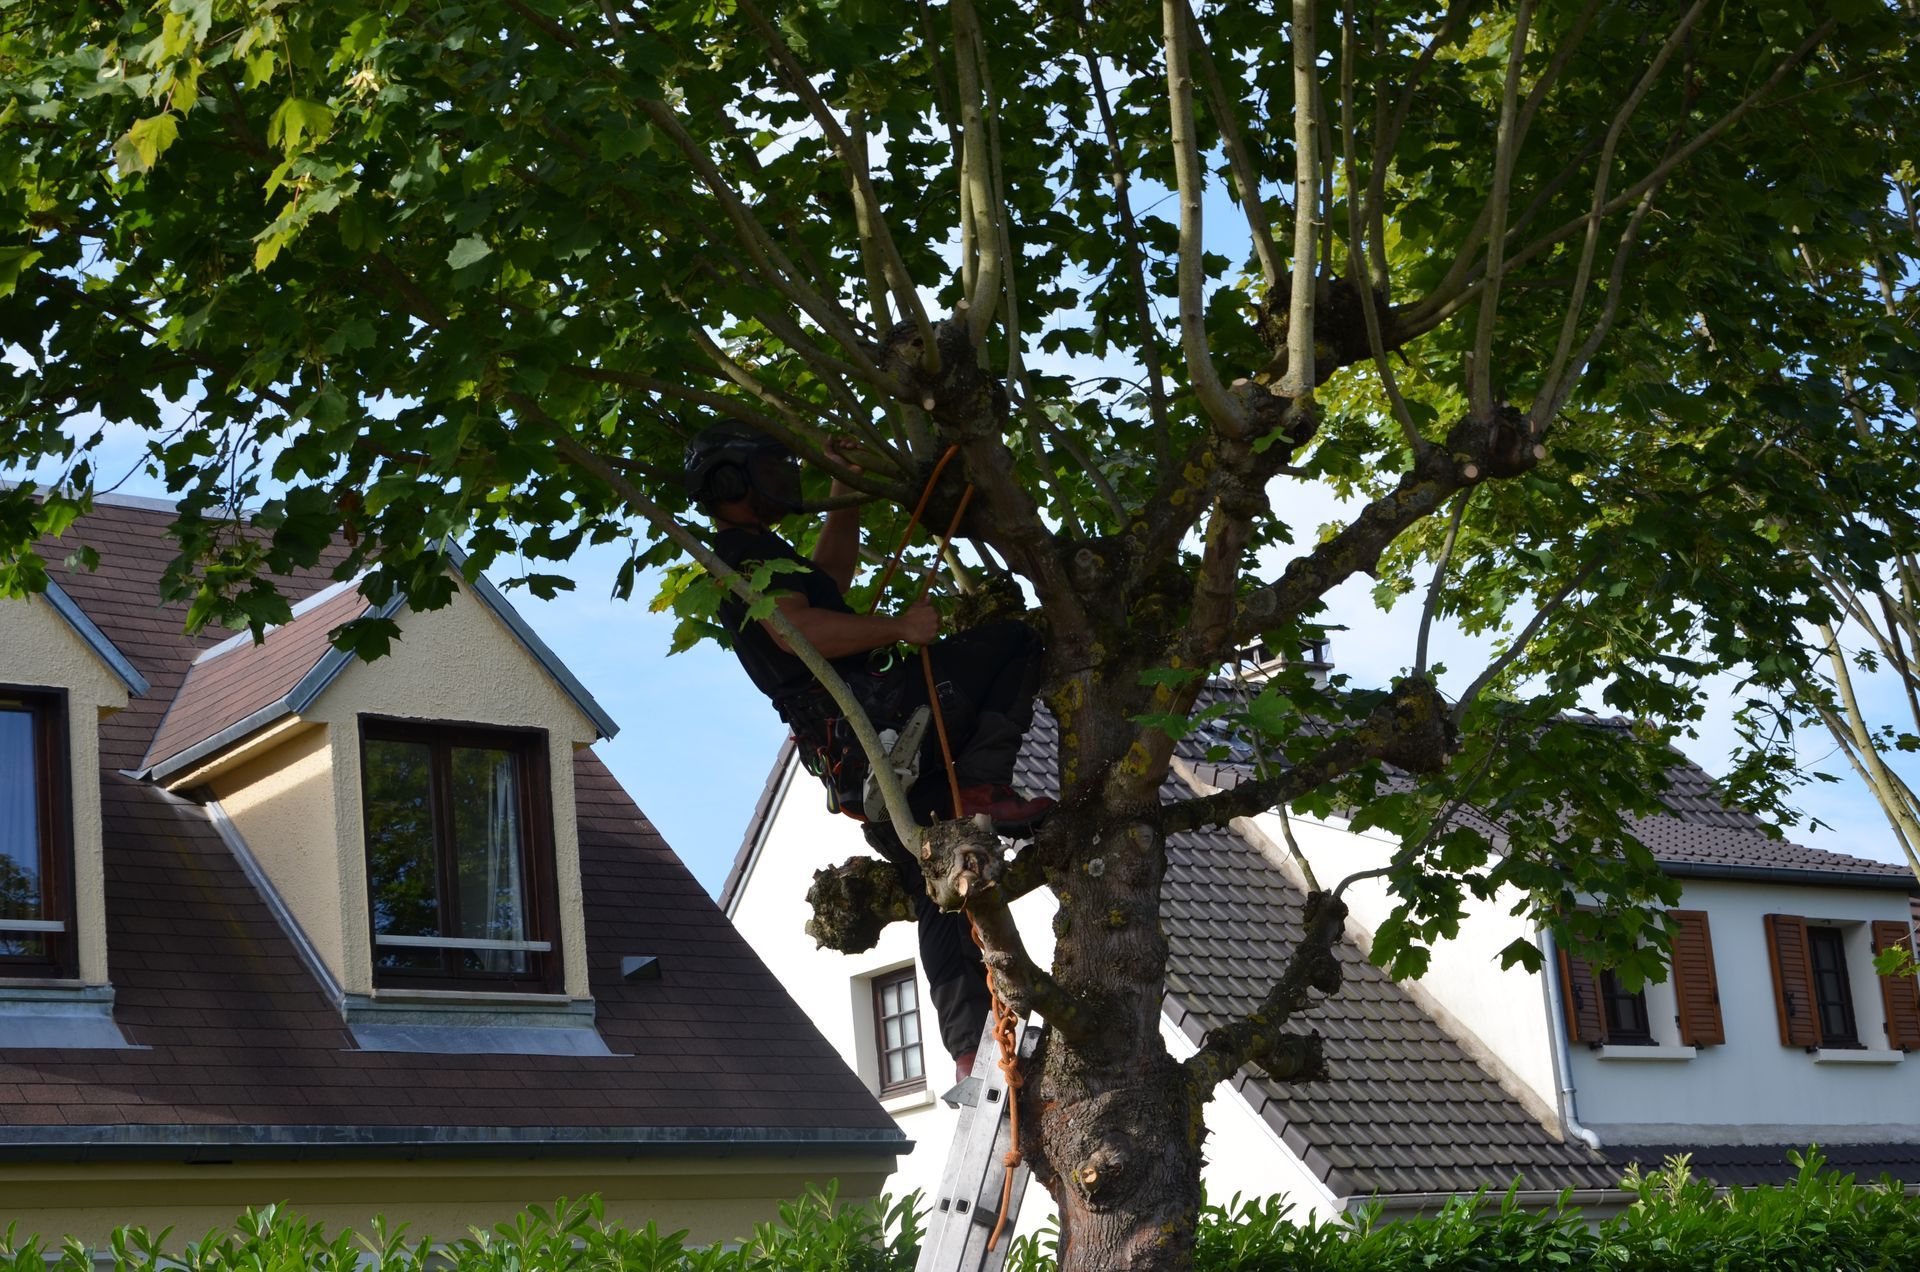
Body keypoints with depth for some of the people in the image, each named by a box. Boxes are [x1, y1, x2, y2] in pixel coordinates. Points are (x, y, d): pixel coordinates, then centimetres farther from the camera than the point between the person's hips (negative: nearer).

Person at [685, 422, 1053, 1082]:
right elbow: (798, 629, -23)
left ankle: (970, 1054, 8)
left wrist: (845, 492, 36)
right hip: (878, 712, -10)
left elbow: (831, 574, 41)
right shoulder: (749, 549, -5)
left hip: (858, 769, 10)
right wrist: (897, 627, -21)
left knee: (939, 901, 11)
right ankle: (980, 786, -17)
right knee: (1013, 639, -3)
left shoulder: (732, 564, 26)